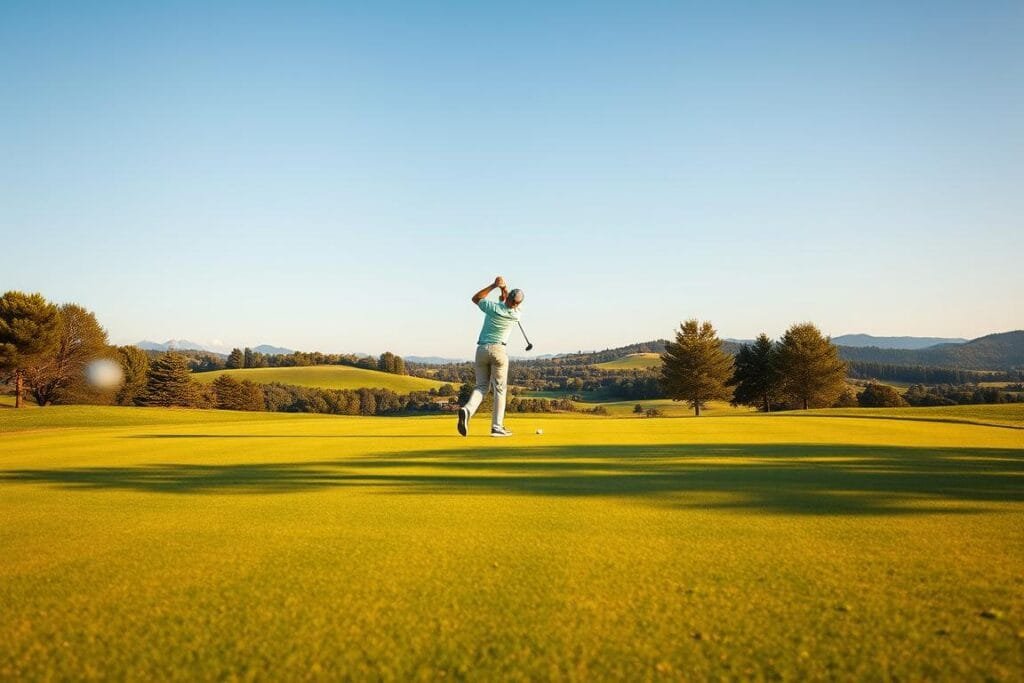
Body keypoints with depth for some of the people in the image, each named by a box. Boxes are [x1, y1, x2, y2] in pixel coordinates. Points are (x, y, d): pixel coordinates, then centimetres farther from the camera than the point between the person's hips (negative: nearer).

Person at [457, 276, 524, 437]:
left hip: (481, 349, 2)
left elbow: (475, 298, 16)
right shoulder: (516, 316, -2)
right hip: (498, 350, -2)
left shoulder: (493, 307, -4)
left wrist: (494, 285, 8)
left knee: (481, 386, 10)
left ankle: (467, 410, -19)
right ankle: (497, 427, 0)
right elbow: (506, 304, 21)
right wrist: (504, 287, 9)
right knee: (500, 388, 5)